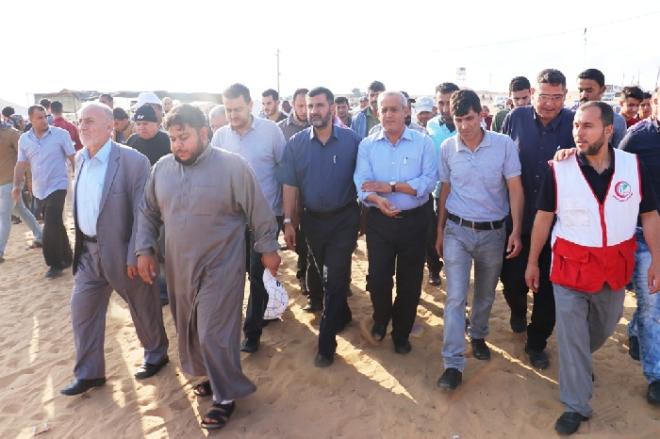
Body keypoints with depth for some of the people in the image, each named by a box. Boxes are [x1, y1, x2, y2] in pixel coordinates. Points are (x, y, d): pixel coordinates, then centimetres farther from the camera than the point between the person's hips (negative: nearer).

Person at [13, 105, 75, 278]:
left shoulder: (61, 134, -8)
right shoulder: (24, 139, 5)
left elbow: (73, 158, -6)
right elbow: (21, 164, 9)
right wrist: (17, 185, -1)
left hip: (57, 186, -5)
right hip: (39, 189, 5)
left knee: (51, 227, -10)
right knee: (56, 225, 14)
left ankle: (55, 263, 4)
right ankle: (66, 258, 27)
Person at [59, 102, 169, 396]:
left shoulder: (133, 161, -18)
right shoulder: (80, 158, 5)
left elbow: (142, 213, -18)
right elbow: (80, 204, 14)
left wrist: (135, 255, -19)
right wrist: (79, 244, 13)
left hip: (121, 250, -7)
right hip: (88, 251, 7)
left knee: (143, 308, 12)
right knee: (82, 310, 12)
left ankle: (156, 354, 36)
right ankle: (88, 373, 27)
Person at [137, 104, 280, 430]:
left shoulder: (233, 166, -13)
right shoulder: (162, 168, 2)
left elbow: (259, 212, -7)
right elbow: (148, 212, 12)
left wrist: (268, 249, -2)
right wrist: (144, 249, 6)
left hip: (220, 267, -6)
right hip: (179, 266, 6)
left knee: (214, 333, -2)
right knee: (189, 329, 17)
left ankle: (226, 395, 19)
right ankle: (214, 377, 40)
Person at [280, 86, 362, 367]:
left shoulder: (351, 140, -9)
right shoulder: (296, 143, -4)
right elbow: (290, 185, -1)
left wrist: (364, 217, -1)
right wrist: (288, 222, -3)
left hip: (343, 219, -3)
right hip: (312, 219, 3)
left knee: (335, 279, -2)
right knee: (325, 276, 18)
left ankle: (326, 343, 9)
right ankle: (342, 315, 43)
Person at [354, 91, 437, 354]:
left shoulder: (423, 142, -4)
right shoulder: (367, 145, 1)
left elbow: (429, 182, -13)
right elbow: (362, 184, -8)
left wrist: (391, 187, -17)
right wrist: (378, 200, -28)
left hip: (414, 221, 0)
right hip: (379, 221, 1)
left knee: (409, 281, 11)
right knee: (377, 278, 6)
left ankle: (401, 334, 33)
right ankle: (380, 320, 38)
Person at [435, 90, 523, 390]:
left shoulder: (504, 144, -8)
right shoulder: (447, 148, -3)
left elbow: (515, 189, -6)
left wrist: (516, 230, -12)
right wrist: (440, 231, 9)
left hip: (493, 232, 0)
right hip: (457, 231, 0)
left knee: (486, 295, 17)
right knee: (455, 297, -5)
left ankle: (478, 336, 43)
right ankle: (453, 364, 0)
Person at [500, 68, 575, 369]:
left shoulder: (574, 123, -7)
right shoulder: (517, 118, -4)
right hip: (517, 218, 0)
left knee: (548, 287, 9)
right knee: (511, 277, 8)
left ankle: (537, 343, 31)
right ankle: (518, 310, 44)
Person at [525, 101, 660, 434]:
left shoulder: (633, 165, -7)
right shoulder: (558, 169, -12)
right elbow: (544, 216, -4)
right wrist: (532, 262, 1)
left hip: (616, 264, 3)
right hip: (571, 264, -3)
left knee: (605, 326, 23)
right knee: (571, 335, 3)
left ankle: (580, 361, 55)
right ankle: (576, 406, 19)